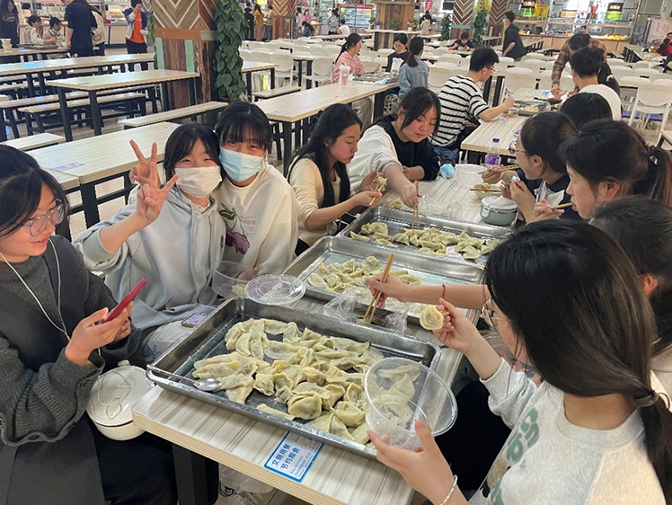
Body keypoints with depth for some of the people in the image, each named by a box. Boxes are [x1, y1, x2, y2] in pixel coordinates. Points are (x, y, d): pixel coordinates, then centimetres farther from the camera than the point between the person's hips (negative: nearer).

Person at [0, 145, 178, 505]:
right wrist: (76, 355, -36)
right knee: (158, 474, -11)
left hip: (95, 398, 5)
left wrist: (116, 333, -20)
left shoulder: (60, 252, -10)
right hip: (36, 446, -5)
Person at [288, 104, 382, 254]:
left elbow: (344, 209, 10)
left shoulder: (337, 165, 6)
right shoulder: (305, 167, -19)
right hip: (305, 247, -8)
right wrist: (355, 201, -33)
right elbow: (310, 221, -29)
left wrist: (361, 192, -9)